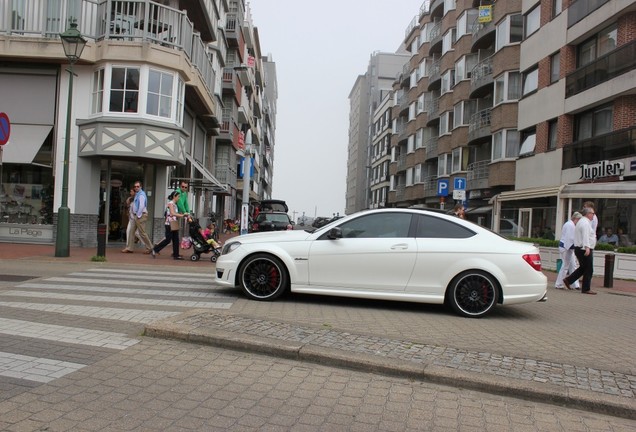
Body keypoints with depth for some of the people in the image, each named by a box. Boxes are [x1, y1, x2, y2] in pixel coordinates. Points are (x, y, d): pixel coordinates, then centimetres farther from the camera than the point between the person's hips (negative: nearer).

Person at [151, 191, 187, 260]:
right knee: (168, 239, -4)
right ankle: (155, 249, 10)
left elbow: (175, 214, 11)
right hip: (169, 224, -9)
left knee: (176, 240, 6)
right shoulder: (170, 203, -10)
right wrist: (182, 215, -22)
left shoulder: (174, 204, 16)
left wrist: (182, 215, 0)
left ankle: (176, 255, 9)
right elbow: (172, 213, -21)